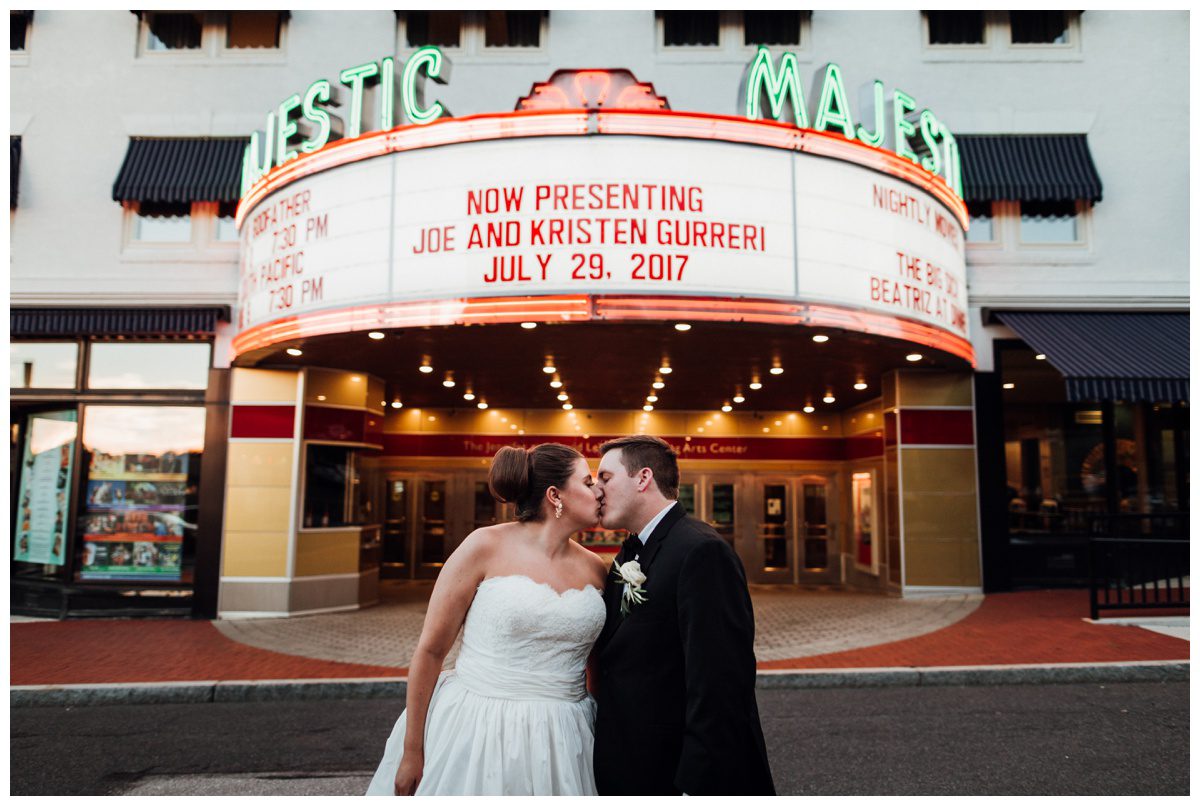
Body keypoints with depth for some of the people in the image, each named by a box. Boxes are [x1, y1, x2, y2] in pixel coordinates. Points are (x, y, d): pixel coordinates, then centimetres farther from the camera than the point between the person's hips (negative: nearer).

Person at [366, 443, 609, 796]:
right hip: (474, 731, -3)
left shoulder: (596, 570, 2)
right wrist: (411, 751, -5)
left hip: (556, 744, 4)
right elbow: (430, 650, -6)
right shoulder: (486, 546, -9)